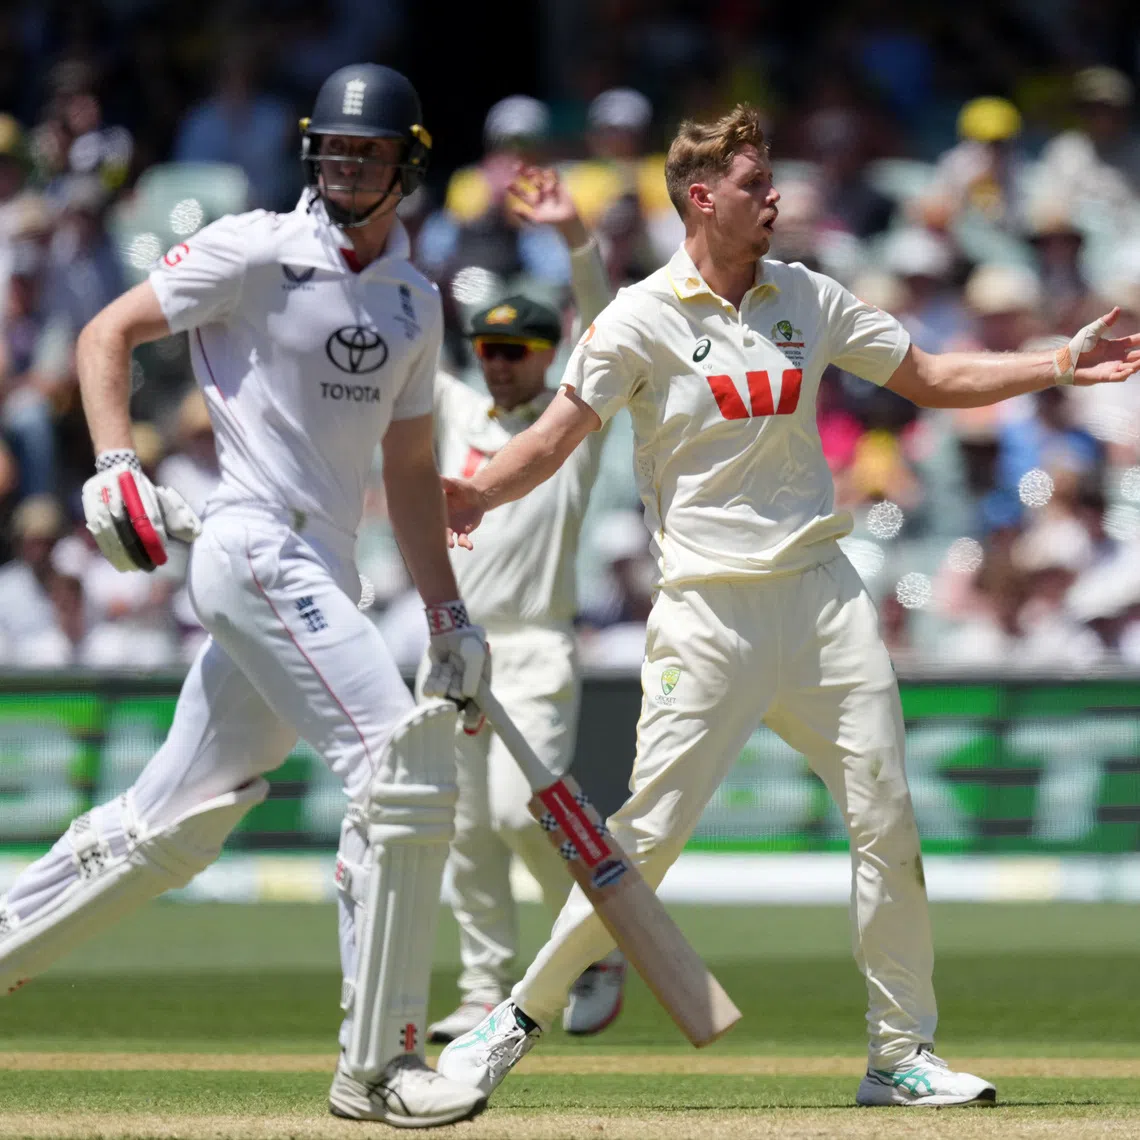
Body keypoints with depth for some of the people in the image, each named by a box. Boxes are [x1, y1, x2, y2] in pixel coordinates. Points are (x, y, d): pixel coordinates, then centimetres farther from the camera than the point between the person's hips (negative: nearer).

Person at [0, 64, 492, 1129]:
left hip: (320, 579, 8)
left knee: (173, 824, 9)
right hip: (256, 549, -8)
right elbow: (107, 334, -1)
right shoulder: (256, 252, -4)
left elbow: (410, 471, 23)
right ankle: (375, 1067, -16)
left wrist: (447, 616, 18)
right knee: (404, 763, -18)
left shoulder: (414, 303, 17)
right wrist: (114, 467, -14)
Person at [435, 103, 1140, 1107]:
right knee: (650, 833, -8)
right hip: (710, 610, -5)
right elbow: (557, 435, -12)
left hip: (821, 591, 5)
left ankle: (902, 1055, 10)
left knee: (887, 821, 1)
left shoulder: (808, 299, 9)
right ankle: (523, 1016, 7)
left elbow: (929, 377, 16)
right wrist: (480, 495, -32)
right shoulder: (642, 320, -5)